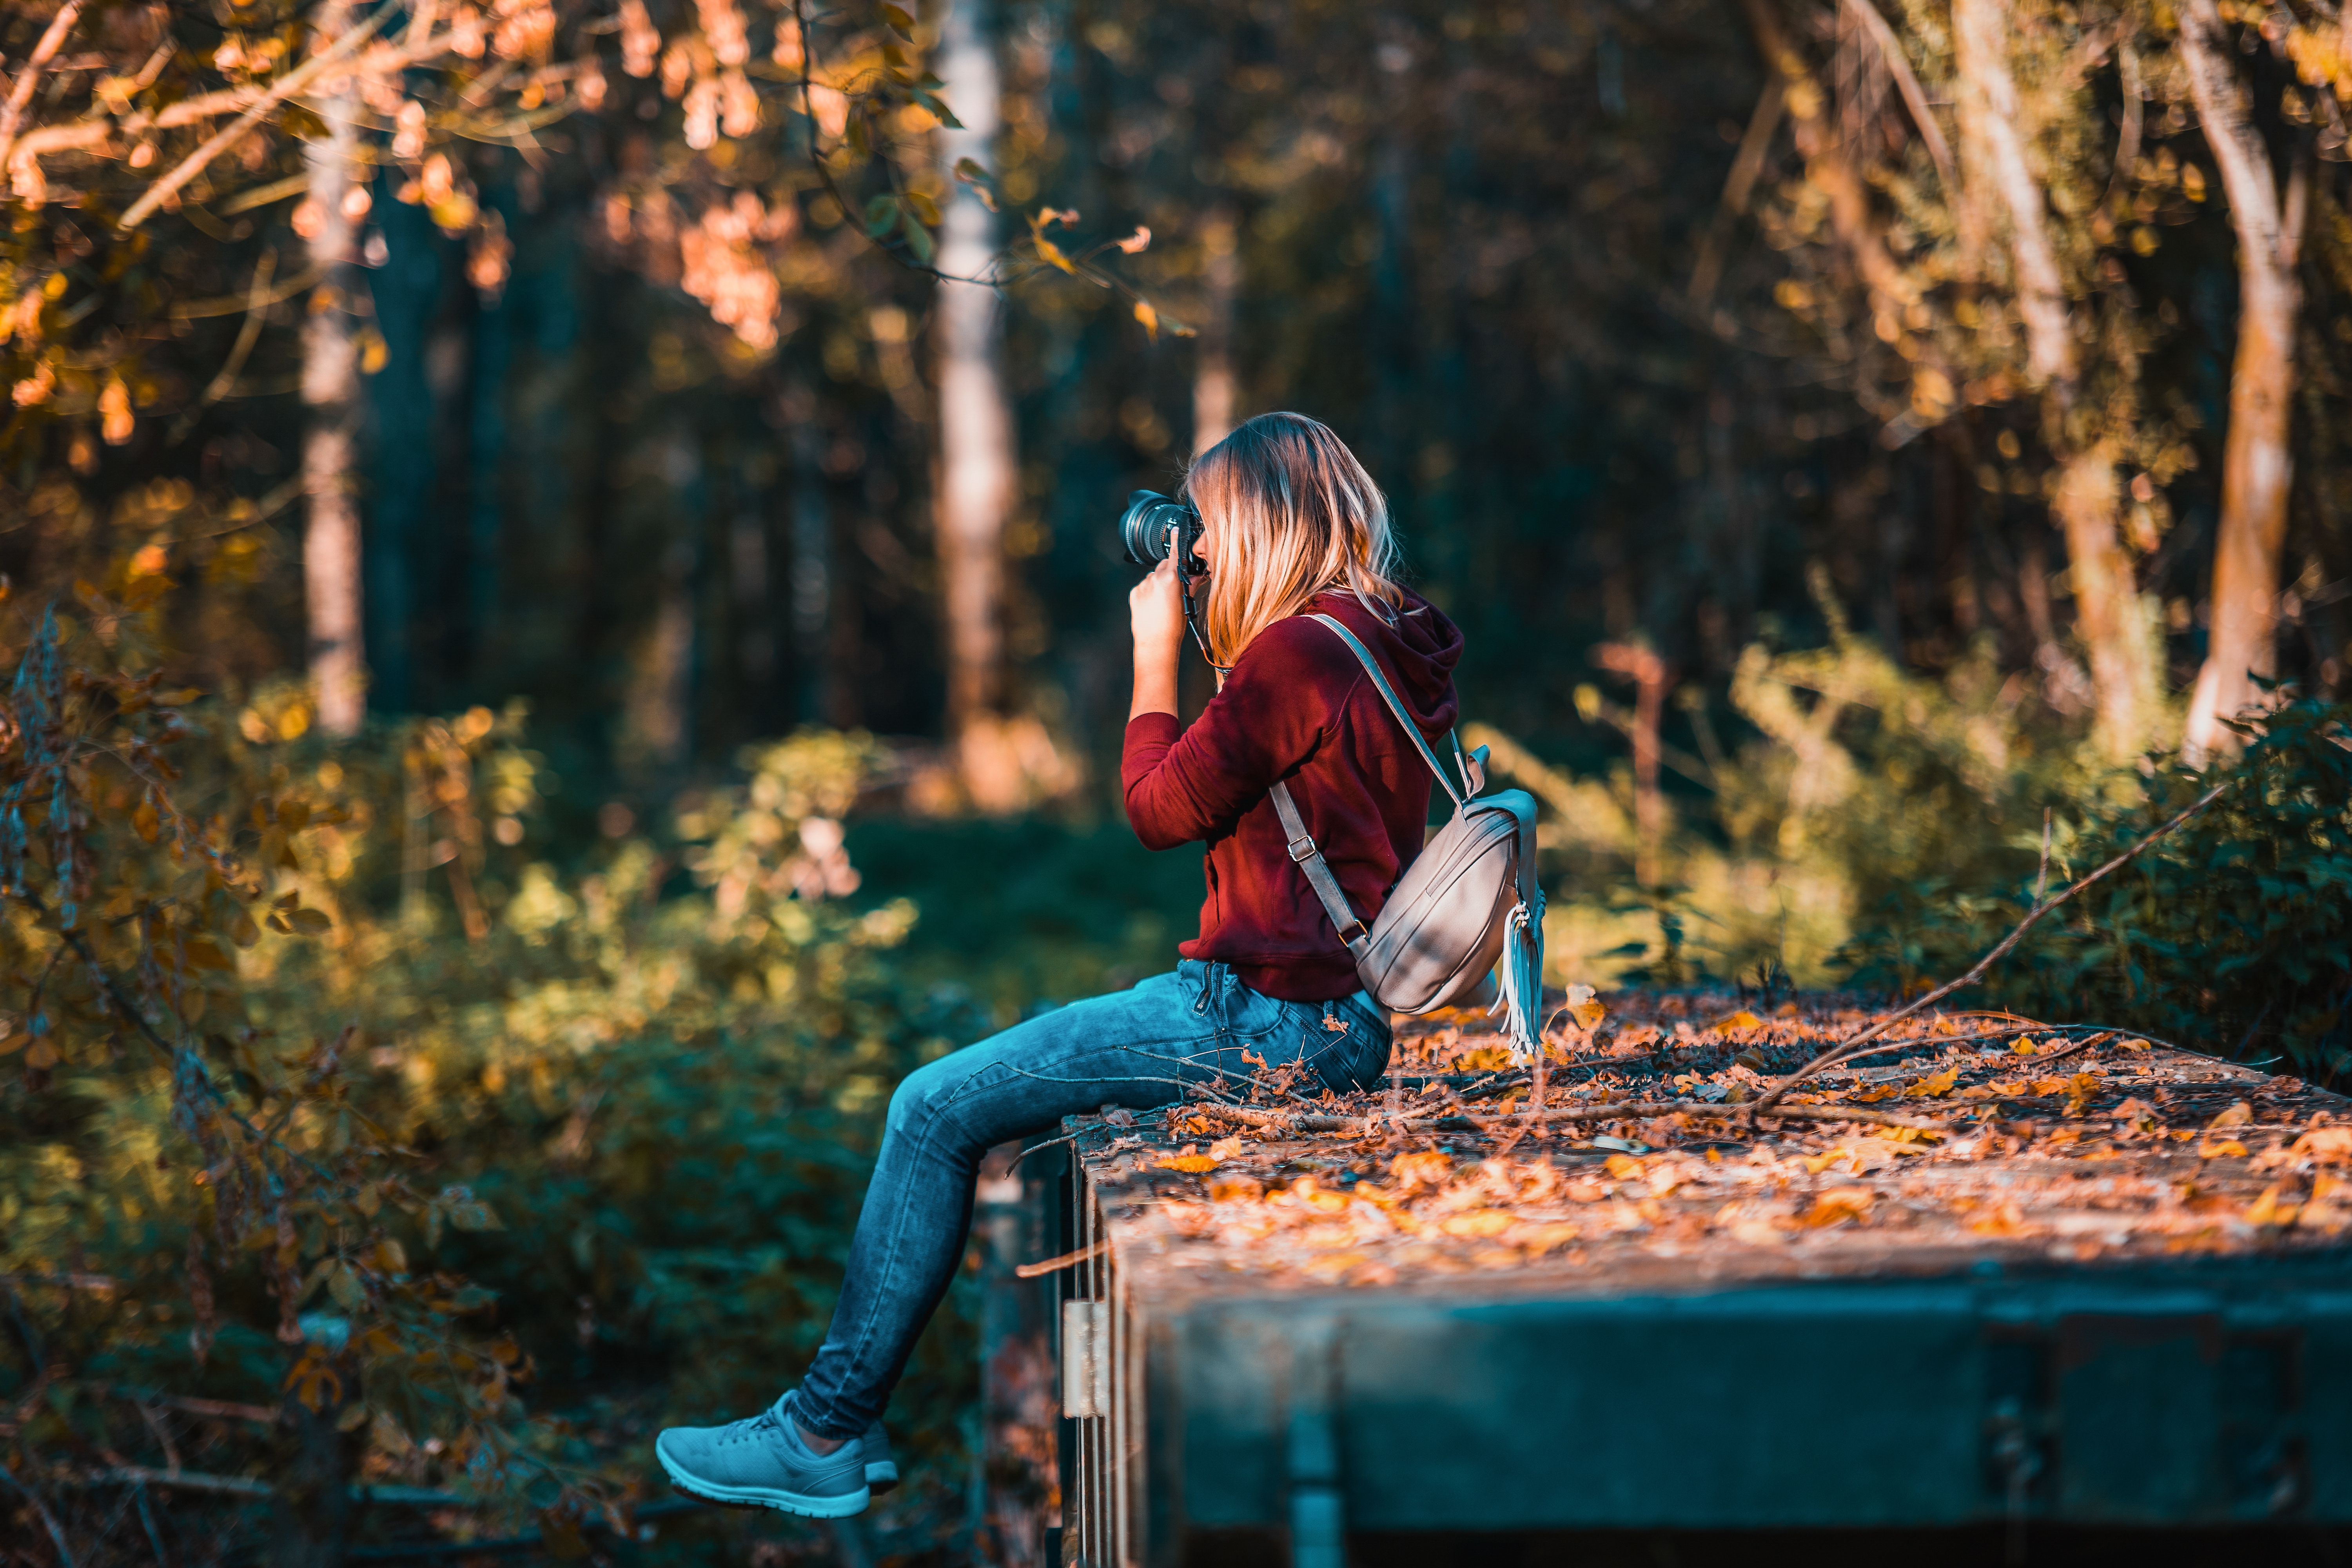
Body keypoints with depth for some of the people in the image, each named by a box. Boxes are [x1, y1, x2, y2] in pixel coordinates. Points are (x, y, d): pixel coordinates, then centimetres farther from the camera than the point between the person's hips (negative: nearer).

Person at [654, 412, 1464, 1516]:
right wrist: (1211, 645, 15)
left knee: (935, 1111, -3)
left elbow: (1161, 810, -11)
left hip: (1268, 1019, -10)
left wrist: (1155, 653, -1)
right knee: (1010, 1084, 23)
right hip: (1338, 1016, 10)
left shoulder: (1298, 655, -19)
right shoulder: (1386, 649, 11)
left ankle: (826, 1434, 5)